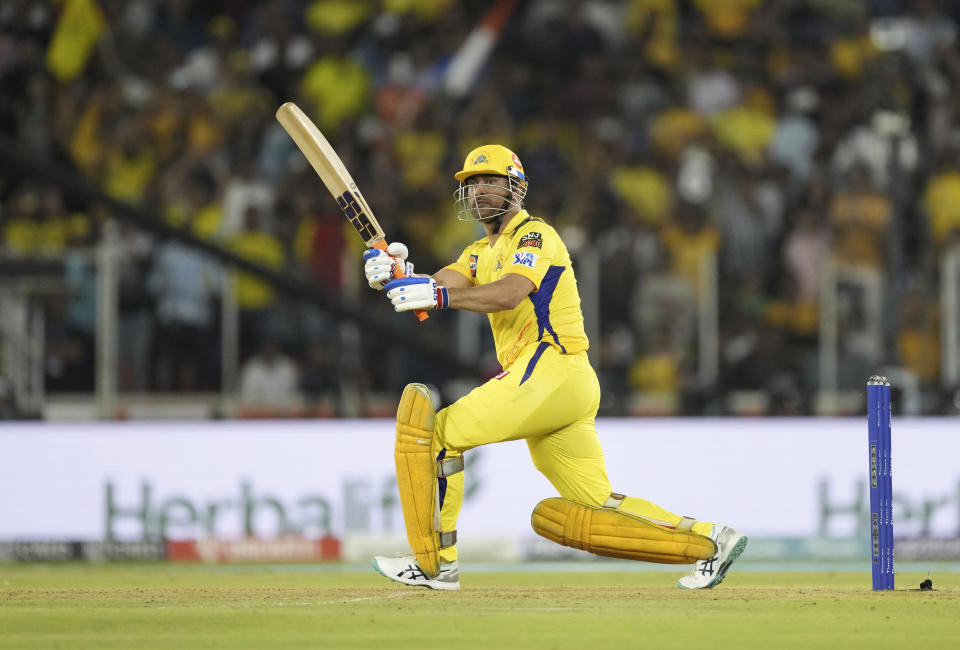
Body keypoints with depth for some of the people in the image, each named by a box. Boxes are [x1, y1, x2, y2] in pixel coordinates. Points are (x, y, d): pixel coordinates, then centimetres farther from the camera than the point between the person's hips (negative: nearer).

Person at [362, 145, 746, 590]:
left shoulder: (534, 235, -1)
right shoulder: (481, 253, 26)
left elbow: (509, 294, -22)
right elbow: (441, 287, 5)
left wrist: (438, 296, -33)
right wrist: (398, 274, -16)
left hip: (552, 369, -9)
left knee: (435, 429, -10)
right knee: (595, 510, 7)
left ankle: (435, 564, -8)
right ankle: (706, 540, 7)